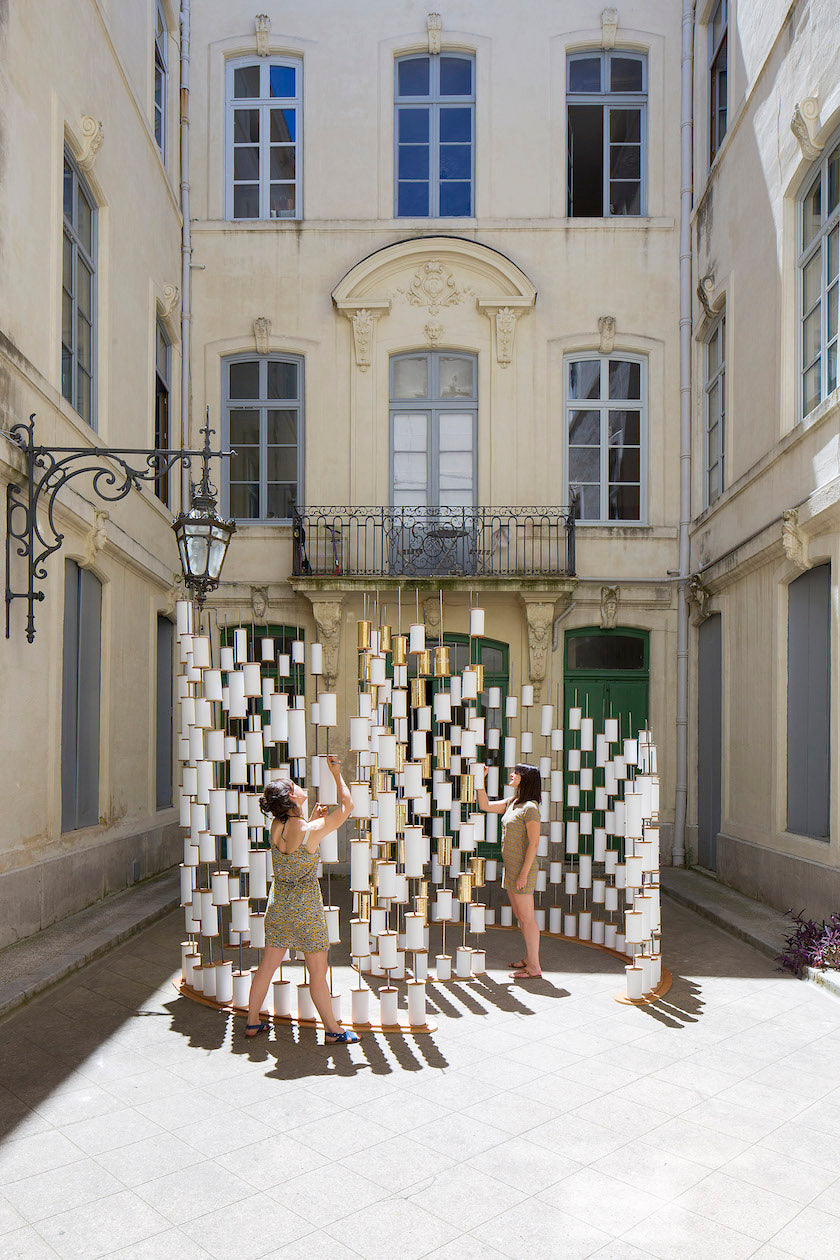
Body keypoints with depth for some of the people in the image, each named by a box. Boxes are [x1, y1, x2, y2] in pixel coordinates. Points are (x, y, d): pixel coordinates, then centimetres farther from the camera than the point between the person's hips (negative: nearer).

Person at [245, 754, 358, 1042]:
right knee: (318, 972, 8)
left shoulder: (276, 826, -7)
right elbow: (347, 806, -11)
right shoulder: (311, 831, -23)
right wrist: (336, 773, -2)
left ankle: (252, 1023, 31)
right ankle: (332, 1030, 20)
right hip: (306, 908, -6)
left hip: (278, 903, 6)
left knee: (267, 966, 18)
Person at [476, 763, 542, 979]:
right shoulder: (511, 803, 10)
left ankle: (534, 967, 4)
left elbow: (533, 843, -18)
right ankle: (529, 957, 28)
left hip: (523, 867, -9)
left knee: (527, 918, -3)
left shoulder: (530, 808, -16)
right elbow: (485, 806, 17)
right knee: (520, 916, 17)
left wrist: (524, 873, -20)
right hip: (511, 866, 9)